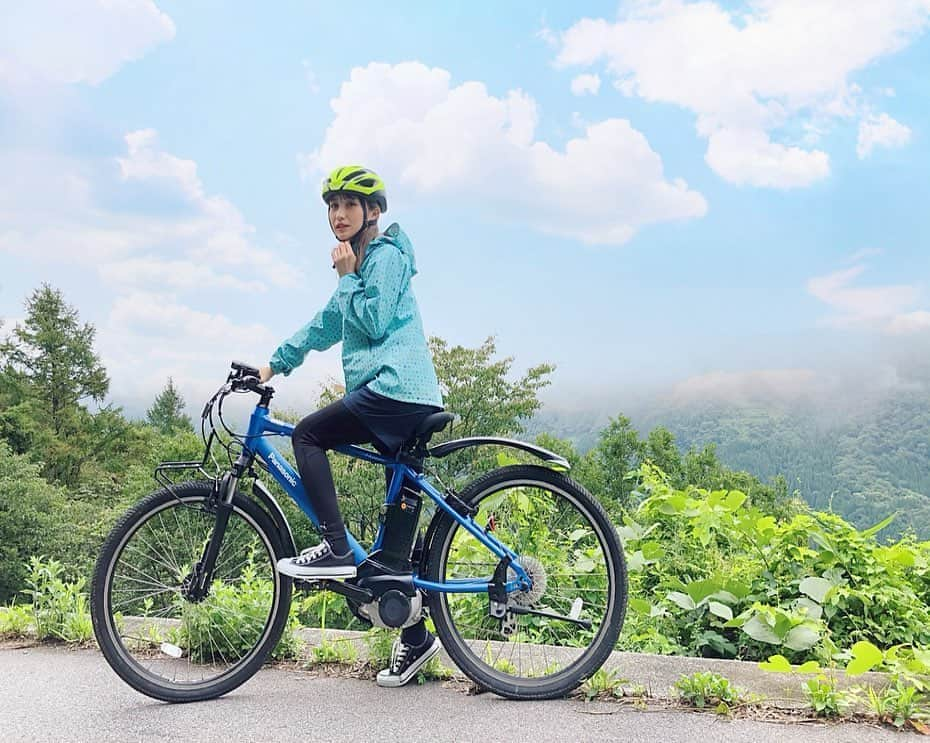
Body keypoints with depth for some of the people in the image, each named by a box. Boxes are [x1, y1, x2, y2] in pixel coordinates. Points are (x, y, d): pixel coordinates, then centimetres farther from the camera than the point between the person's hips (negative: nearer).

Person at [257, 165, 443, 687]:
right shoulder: (364, 261, 26)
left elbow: (374, 322, -13)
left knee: (308, 434, -9)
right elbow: (327, 325, 29)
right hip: (408, 397, 10)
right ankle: (416, 637, 13)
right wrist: (274, 364, 25)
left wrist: (346, 275, -3)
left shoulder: (386, 253, -3)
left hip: (395, 388, -10)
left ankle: (337, 549, -11)